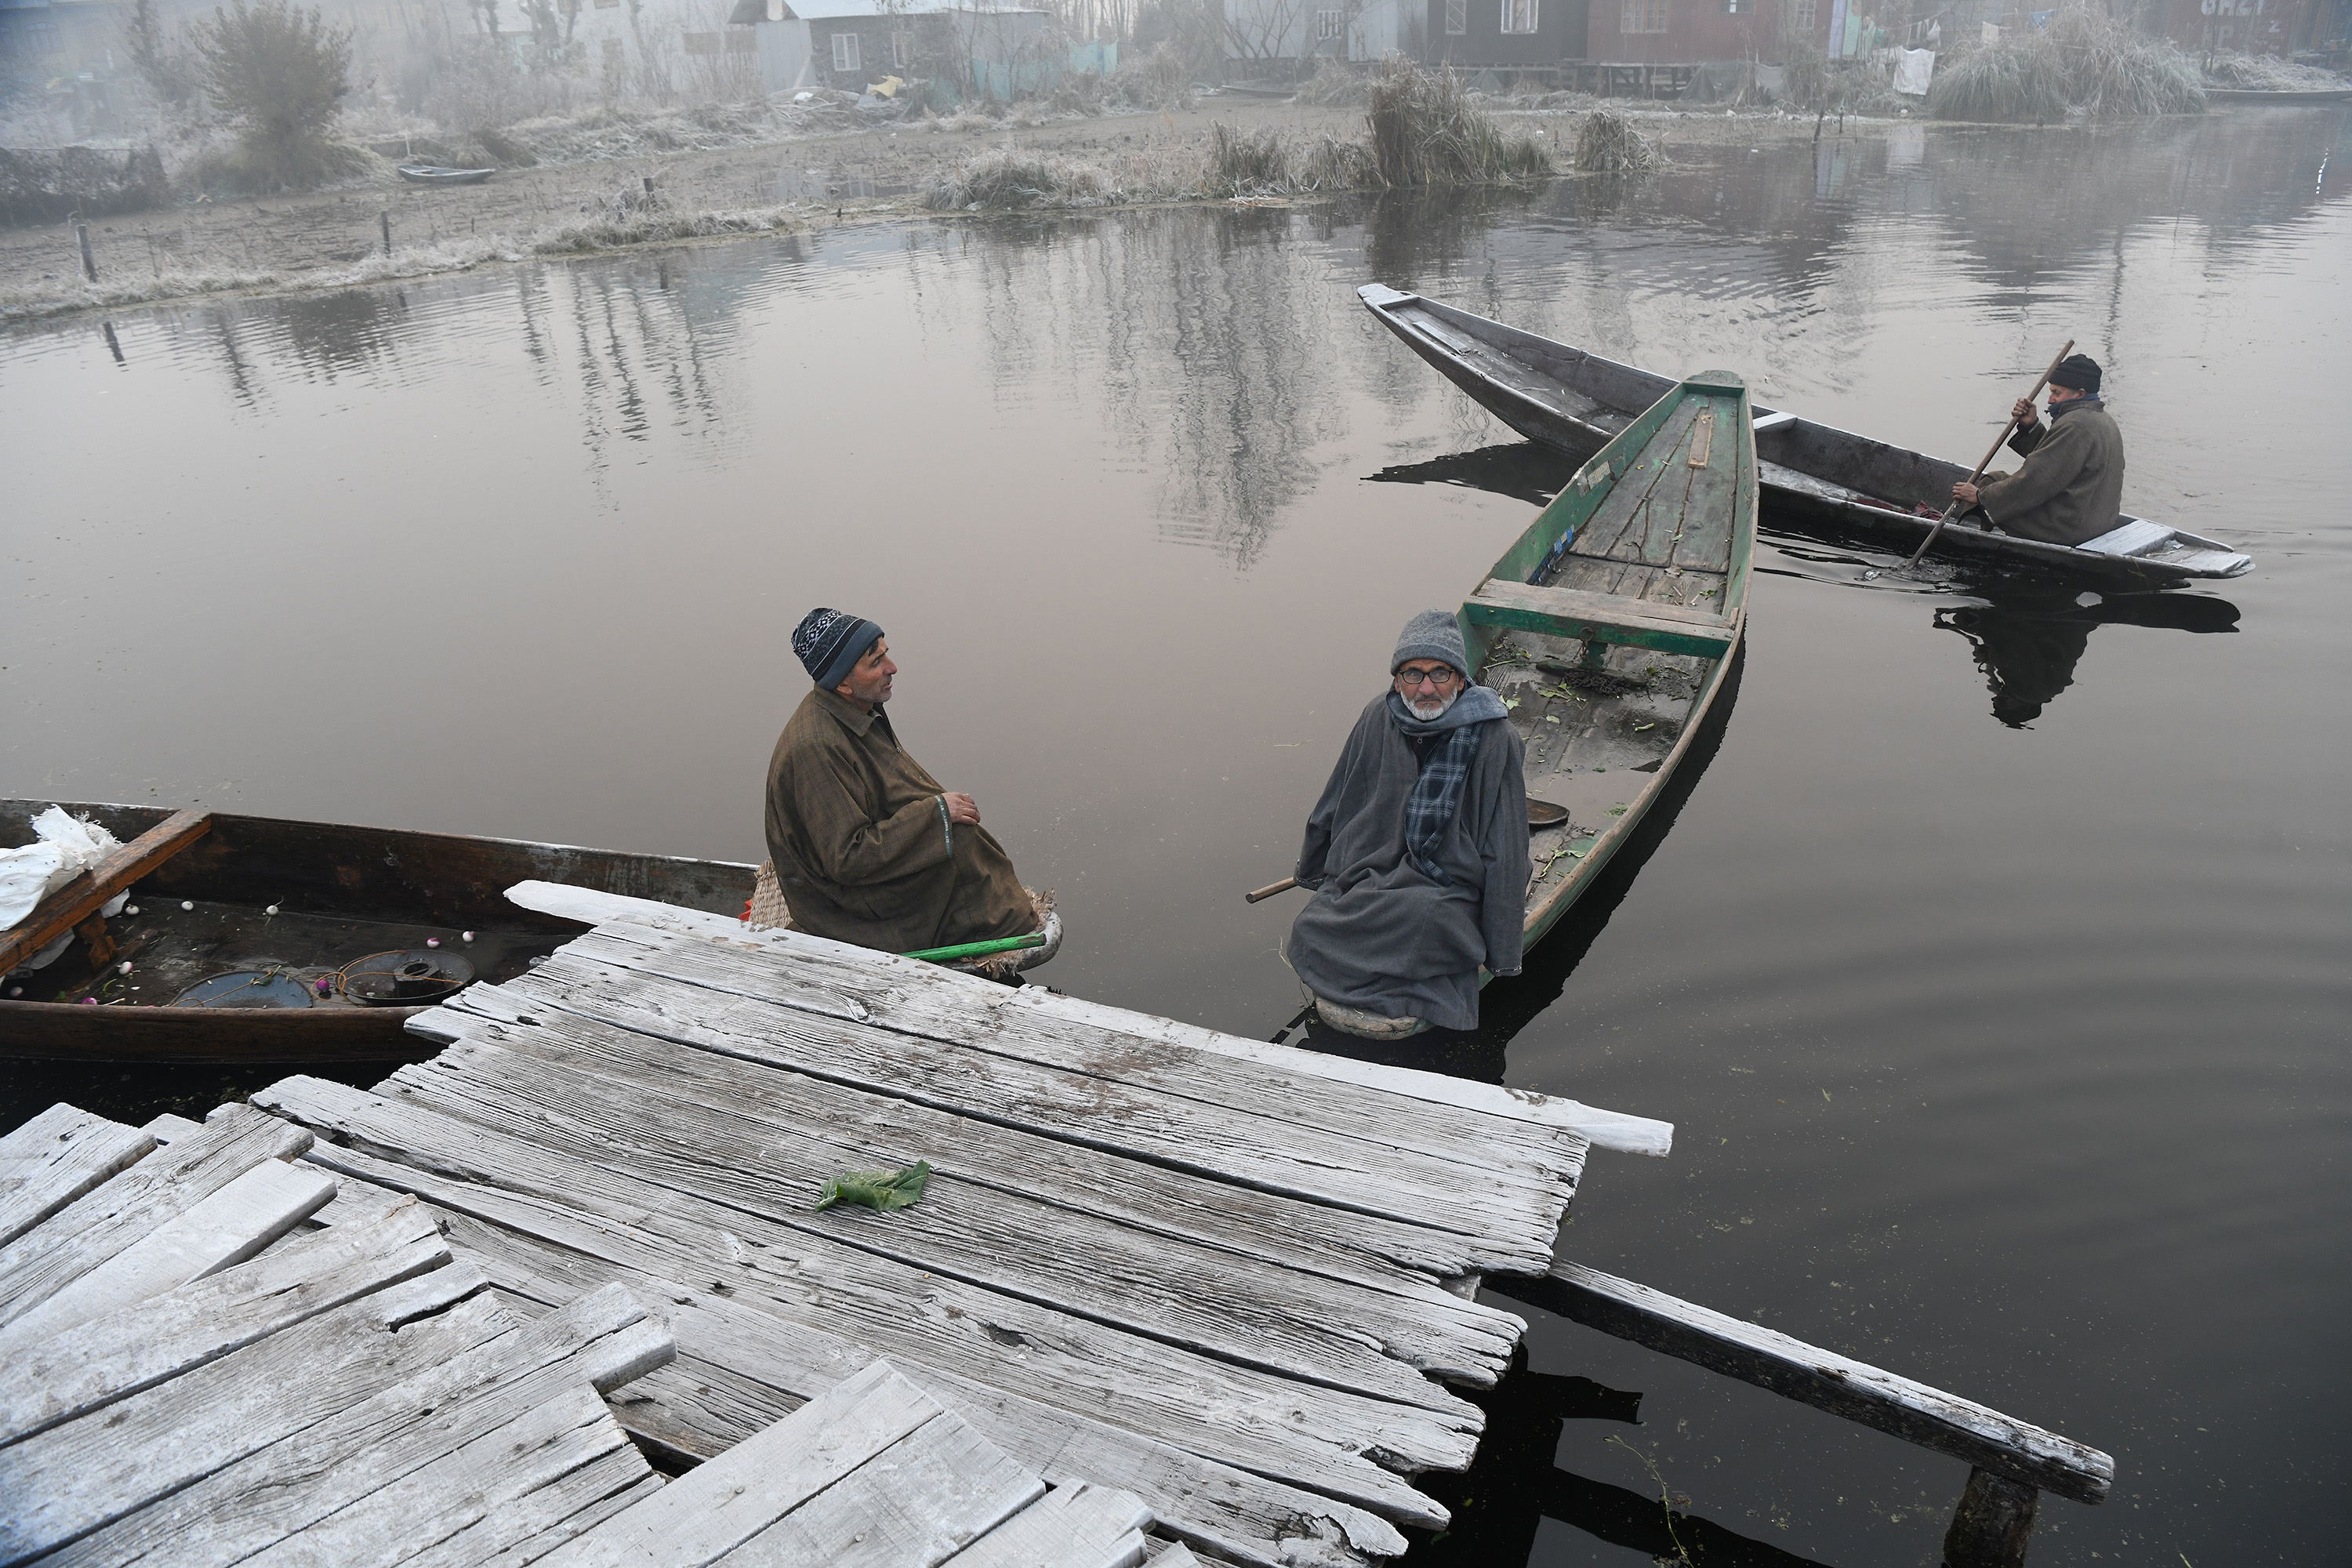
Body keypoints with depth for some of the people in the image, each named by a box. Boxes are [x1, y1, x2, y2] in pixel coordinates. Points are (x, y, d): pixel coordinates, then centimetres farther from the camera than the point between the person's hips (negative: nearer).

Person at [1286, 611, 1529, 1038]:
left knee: (1423, 920, -36)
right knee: (1309, 933, -22)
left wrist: (1501, 954, -11)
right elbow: (1336, 803, 16)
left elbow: (1505, 856, -10)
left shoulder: (1494, 741, -13)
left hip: (1446, 887, -3)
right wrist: (1310, 870, 27)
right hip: (1366, 872, 4)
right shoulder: (1379, 719, 0)